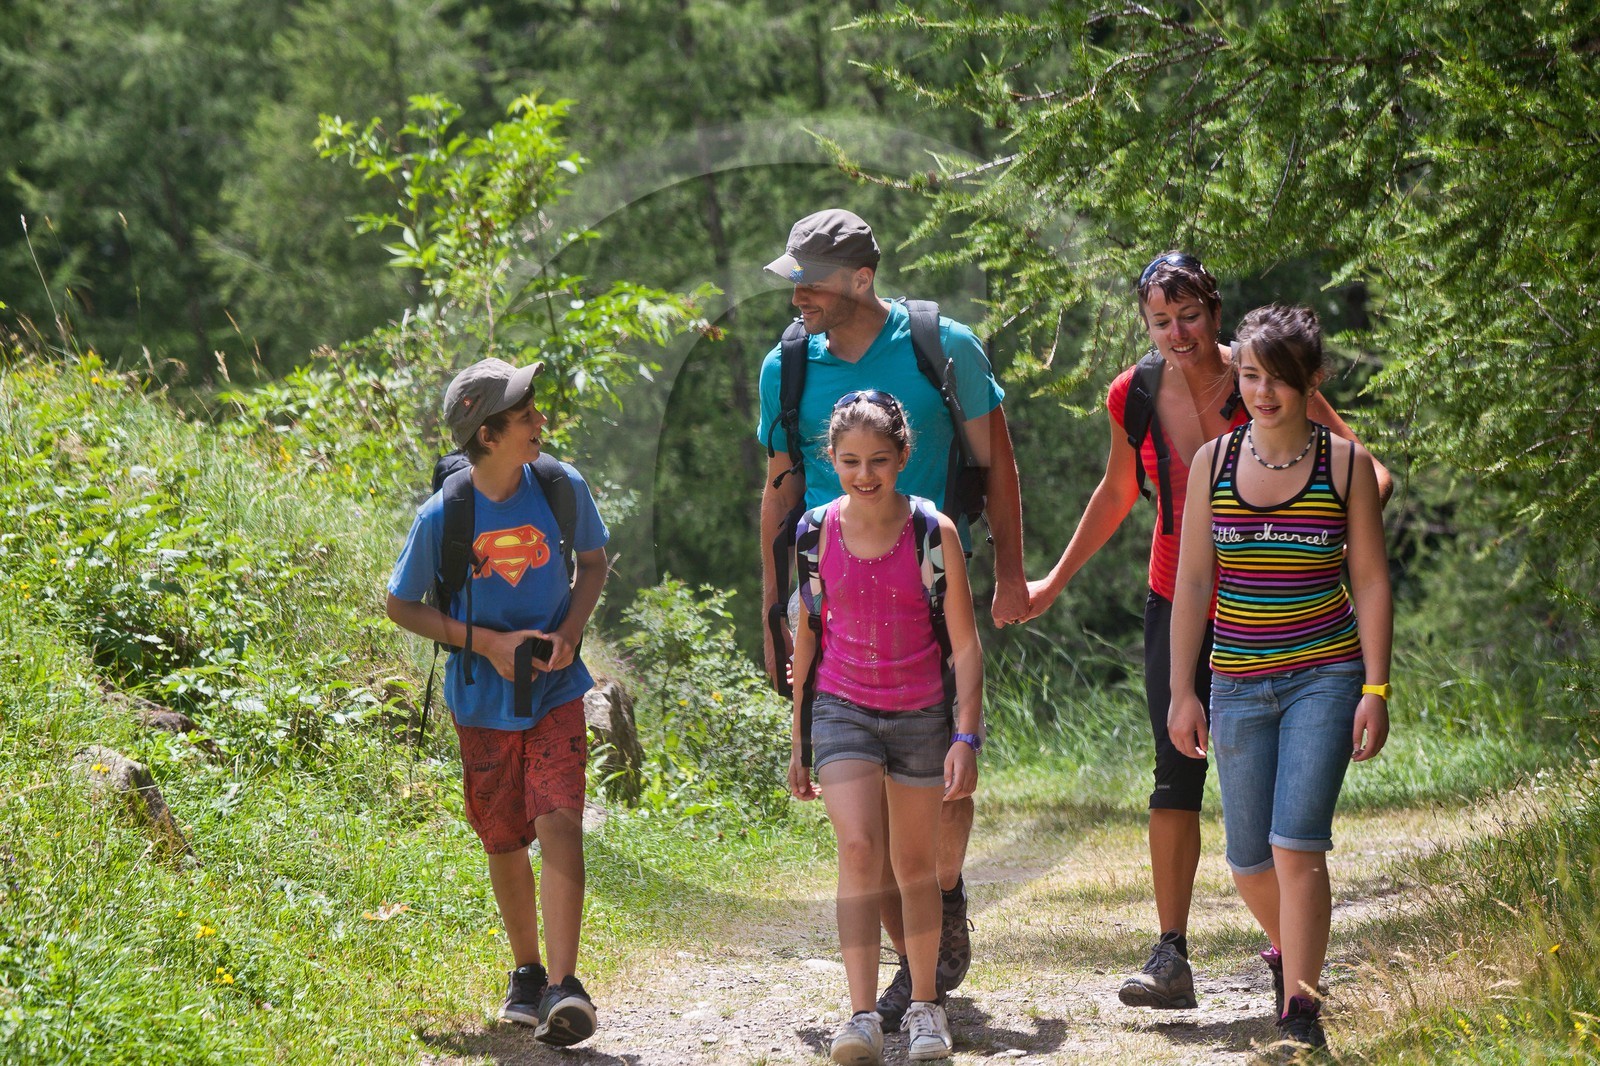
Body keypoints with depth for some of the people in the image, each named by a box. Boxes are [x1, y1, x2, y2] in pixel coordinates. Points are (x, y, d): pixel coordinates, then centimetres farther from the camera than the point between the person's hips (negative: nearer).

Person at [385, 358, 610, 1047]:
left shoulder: (563, 488, -9)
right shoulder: (443, 516, -14)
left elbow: (593, 561, 10)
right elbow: (401, 605, -2)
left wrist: (571, 629, -8)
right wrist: (487, 642, -13)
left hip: (554, 692, 0)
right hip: (483, 700, 0)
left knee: (559, 823, -18)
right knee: (506, 846, 11)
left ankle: (563, 986, -22)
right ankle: (526, 973, 33)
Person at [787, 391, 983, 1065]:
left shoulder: (933, 533, -9)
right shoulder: (817, 532, -3)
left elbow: (965, 645, -5)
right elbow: (805, 638, 8)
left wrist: (966, 737, -13)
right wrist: (799, 743, 10)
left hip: (920, 714, 0)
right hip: (843, 710, 0)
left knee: (915, 866, 11)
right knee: (858, 848, -18)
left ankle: (925, 1006, 27)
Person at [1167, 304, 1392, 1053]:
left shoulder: (1346, 464, -2)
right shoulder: (1214, 463, 3)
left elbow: (1370, 582, 0)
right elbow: (1190, 582, 6)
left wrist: (1375, 690, -6)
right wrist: (1182, 691, 2)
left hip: (1324, 677, -3)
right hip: (1238, 682, 3)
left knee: (1297, 845, -17)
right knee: (1249, 862, 9)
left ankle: (1299, 1005, -11)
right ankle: (1287, 947, 39)